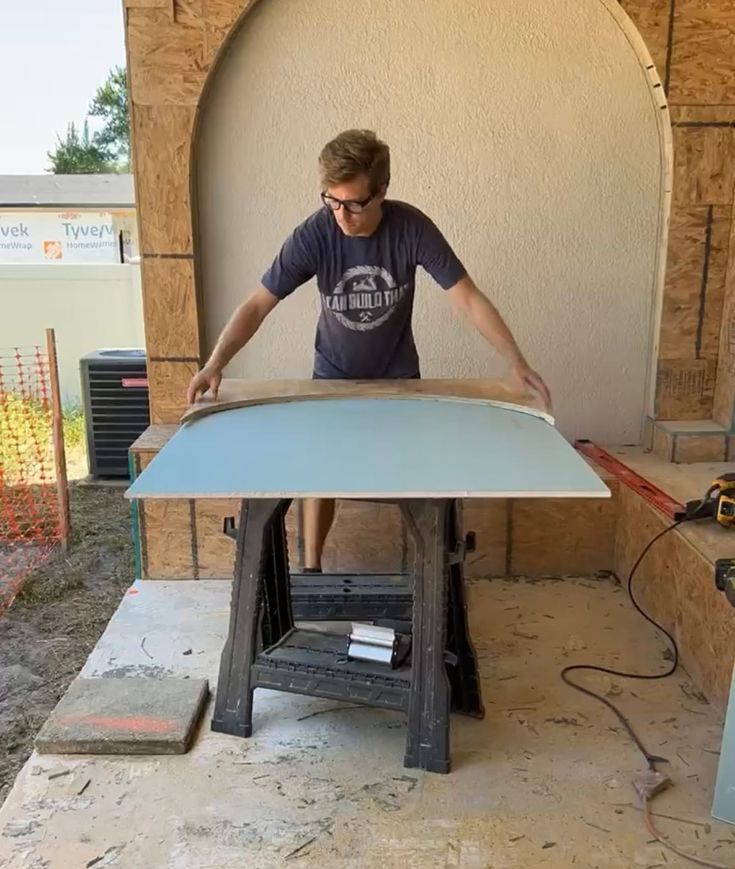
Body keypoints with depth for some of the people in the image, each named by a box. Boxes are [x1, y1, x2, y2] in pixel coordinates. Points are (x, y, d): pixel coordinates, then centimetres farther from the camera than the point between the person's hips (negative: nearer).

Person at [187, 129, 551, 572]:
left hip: (399, 375, 0)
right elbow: (258, 305, -22)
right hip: (333, 375, 0)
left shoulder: (412, 227, -24)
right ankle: (311, 569, 22)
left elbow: (469, 299, -23)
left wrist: (517, 363, -31)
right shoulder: (312, 235, -24)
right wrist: (215, 364, -35)